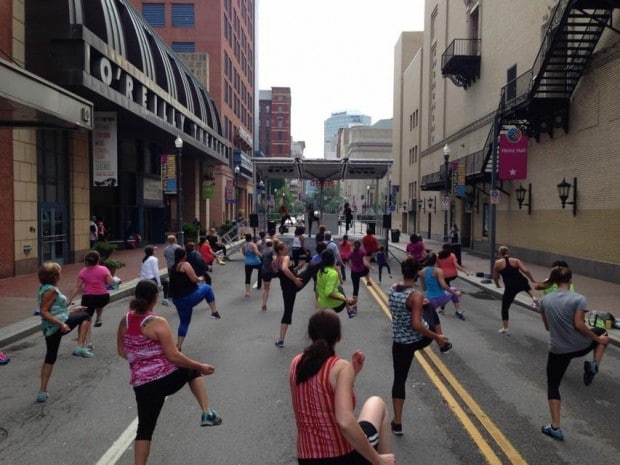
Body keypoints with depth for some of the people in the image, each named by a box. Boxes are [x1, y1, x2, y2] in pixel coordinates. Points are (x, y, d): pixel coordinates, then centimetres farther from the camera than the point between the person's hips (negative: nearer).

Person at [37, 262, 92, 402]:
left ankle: (42, 391, 18)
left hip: (49, 329, 9)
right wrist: (61, 324, -25)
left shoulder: (45, 288, 17)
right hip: (58, 325, -9)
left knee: (50, 358, 15)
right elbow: (44, 312, -19)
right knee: (85, 316, 9)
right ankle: (80, 347, -1)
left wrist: (73, 309, 27)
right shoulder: (51, 290, -13)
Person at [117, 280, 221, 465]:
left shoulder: (125, 321, 1)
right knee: (192, 370, 28)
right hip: (169, 378, -4)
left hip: (142, 385, 4)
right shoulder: (158, 323, -16)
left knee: (145, 428, 17)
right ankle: (207, 413, 21)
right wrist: (201, 367, -7)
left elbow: (121, 352, 14)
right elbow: (173, 356, -18)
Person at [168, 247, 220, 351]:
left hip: (178, 300, 7)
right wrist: (201, 279, 7)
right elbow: (194, 279, -15)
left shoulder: (171, 269, 14)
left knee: (184, 322, 22)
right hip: (190, 296, -7)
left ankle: (178, 346, 20)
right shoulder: (185, 265, -10)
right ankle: (214, 312, 17)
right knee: (207, 288, 20)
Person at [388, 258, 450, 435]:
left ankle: (397, 423, 17)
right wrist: (437, 337, -16)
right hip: (419, 338, -4)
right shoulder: (416, 296, -24)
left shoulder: (392, 289, -5)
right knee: (431, 325, 30)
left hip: (400, 342, 4)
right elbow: (416, 325, -28)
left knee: (399, 379, 12)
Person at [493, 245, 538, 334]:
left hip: (510, 287, -3)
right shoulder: (515, 260, 6)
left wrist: (498, 285, 27)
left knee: (505, 307, 13)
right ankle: (533, 297, 20)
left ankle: (505, 328, 15)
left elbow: (495, 277, 8)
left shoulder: (497, 263, 2)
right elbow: (526, 271, -5)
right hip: (521, 283, 3)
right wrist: (533, 280, 11)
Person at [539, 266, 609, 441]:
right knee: (602, 333, 31)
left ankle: (555, 428, 8)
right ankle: (594, 366, 12)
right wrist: (597, 338, -4)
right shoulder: (578, 299, -13)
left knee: (553, 386, 14)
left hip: (558, 351, 1)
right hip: (580, 346, -1)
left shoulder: (545, 300, -2)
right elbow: (579, 325, -19)